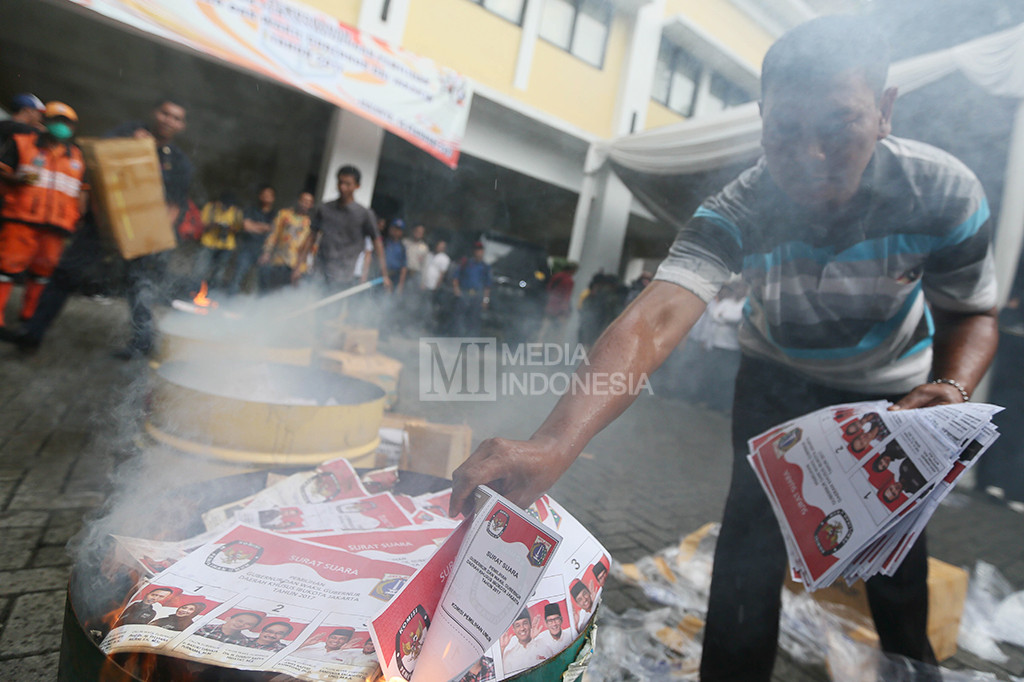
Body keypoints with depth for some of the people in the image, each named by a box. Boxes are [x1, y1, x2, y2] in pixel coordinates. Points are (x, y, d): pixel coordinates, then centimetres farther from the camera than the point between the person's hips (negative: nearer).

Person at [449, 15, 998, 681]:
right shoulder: (735, 215, -34)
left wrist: (953, 389, -35)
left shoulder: (944, 191, -28)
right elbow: (652, 324, -50)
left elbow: (973, 314, -12)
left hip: (892, 385, 2)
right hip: (780, 376, -1)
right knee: (753, 528, -9)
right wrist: (553, 445, -65)